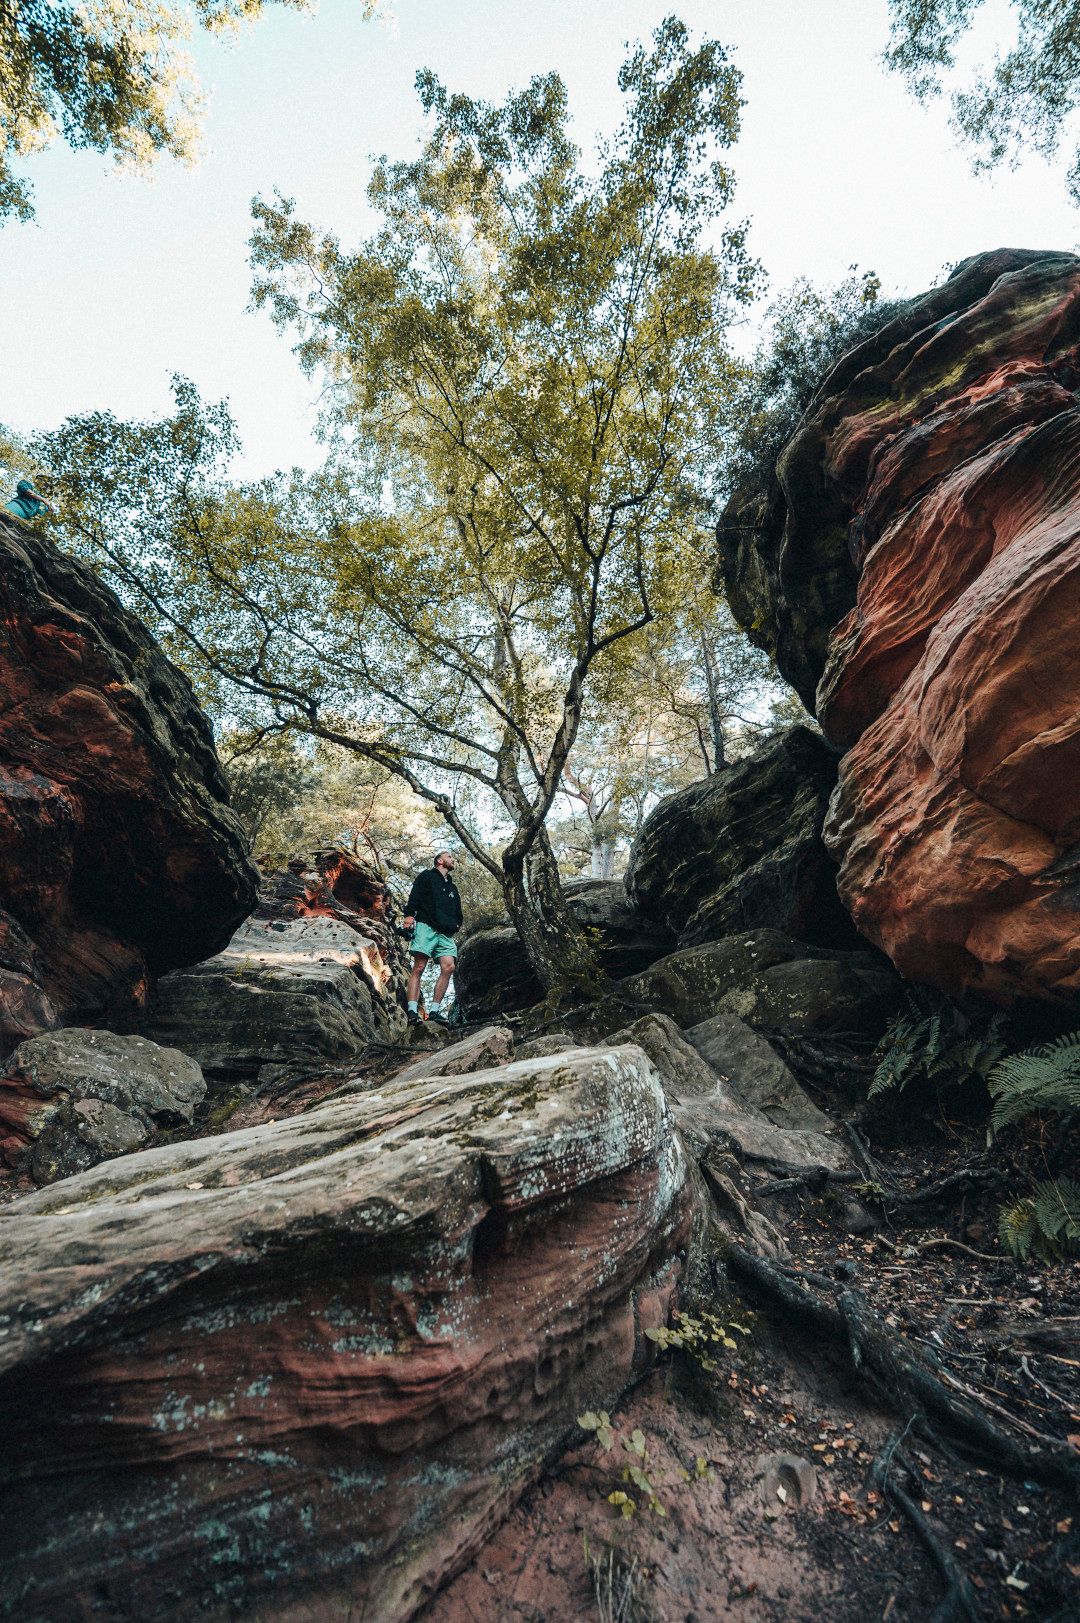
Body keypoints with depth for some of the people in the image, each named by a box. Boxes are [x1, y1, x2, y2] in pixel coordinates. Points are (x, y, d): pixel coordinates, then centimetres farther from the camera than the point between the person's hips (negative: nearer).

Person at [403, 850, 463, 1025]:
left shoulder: (452, 887, 33)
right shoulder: (427, 876, 14)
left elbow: (458, 911, 34)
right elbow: (414, 896, -1)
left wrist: (457, 924, 13)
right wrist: (409, 915, -16)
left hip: (446, 933, 6)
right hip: (426, 927, -6)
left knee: (448, 967, -14)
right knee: (418, 968, -14)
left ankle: (434, 1010, -11)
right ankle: (412, 1011, -19)